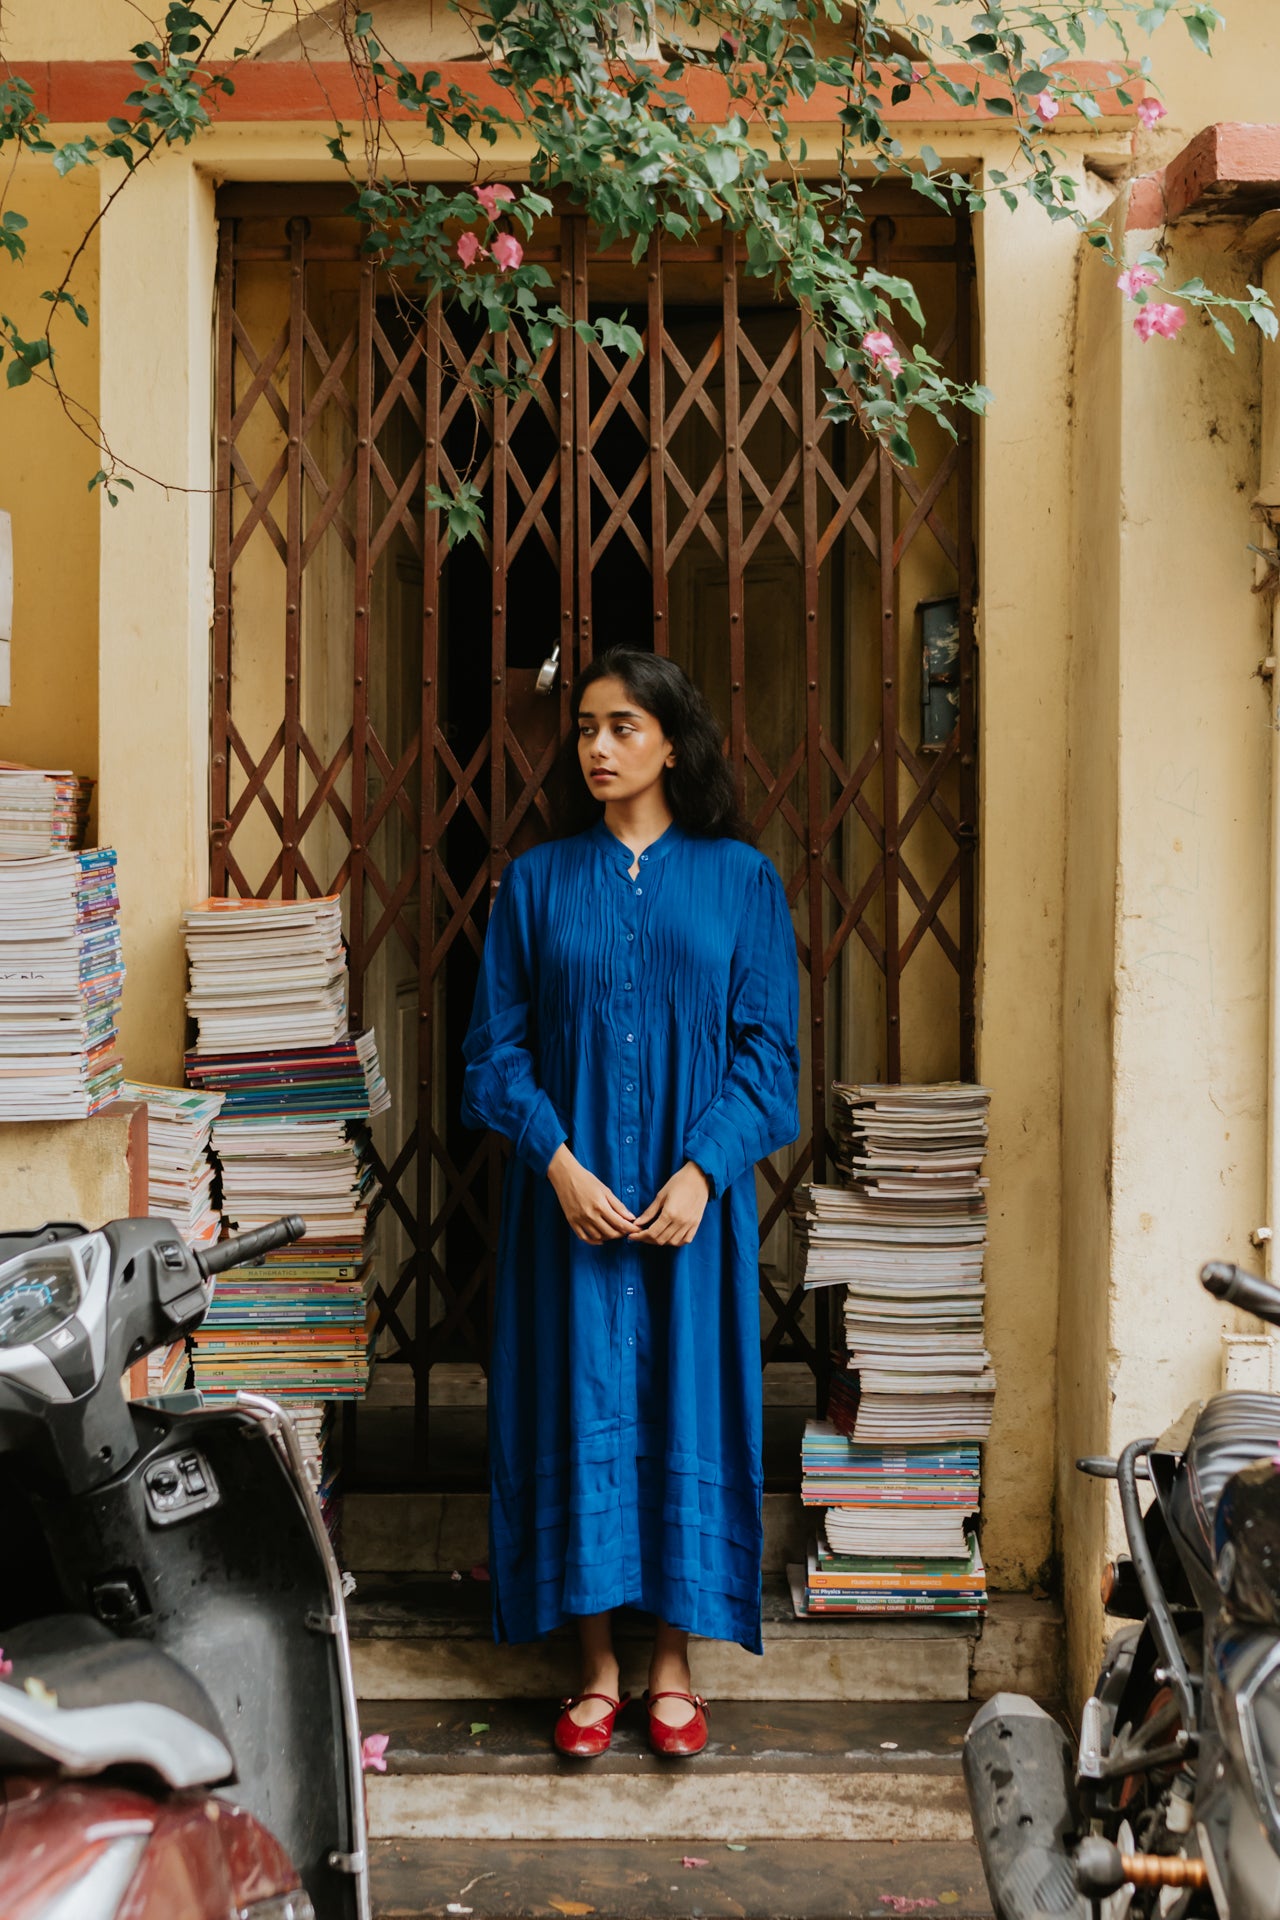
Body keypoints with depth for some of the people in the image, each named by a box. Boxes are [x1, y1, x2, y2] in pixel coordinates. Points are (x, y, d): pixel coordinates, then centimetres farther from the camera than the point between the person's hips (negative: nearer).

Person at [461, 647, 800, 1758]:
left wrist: (704, 1170, -12)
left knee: (686, 1405, 2)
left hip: (694, 1195, -1)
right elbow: (499, 1045, 4)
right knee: (582, 1405, 2)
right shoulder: (539, 883, 6)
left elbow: (768, 1043, 0)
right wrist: (558, 1160, -11)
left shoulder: (739, 878, 3)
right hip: (573, 1194, 1)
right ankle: (598, 1664, 13)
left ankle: (675, 1663, 14)